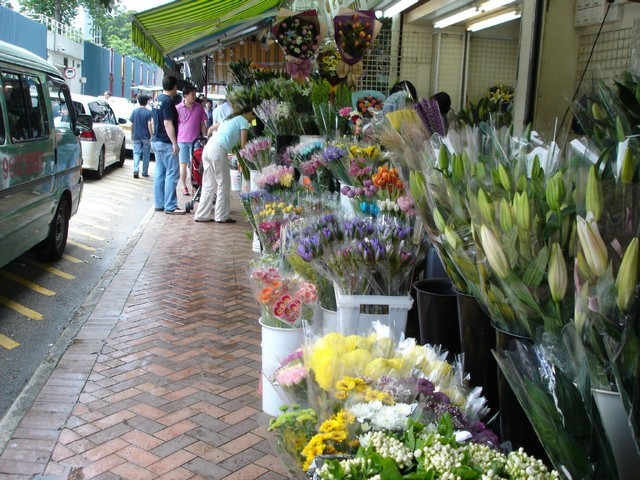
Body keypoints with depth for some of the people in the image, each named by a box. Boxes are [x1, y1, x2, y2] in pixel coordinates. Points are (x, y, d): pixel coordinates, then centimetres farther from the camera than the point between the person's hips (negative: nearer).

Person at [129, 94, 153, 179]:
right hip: (146, 136, -2)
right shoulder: (148, 112, -9)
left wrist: (132, 134, 17)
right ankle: (144, 172, 15)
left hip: (136, 136, 2)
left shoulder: (134, 111, 2)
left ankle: (136, 170, -18)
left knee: (136, 153, 3)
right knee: (146, 154, 9)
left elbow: (132, 124, 6)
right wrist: (151, 136, -10)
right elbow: (149, 125, -14)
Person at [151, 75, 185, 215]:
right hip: (166, 143, -10)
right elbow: (168, 124, -21)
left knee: (160, 173, 11)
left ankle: (159, 204, 14)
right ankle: (170, 207, -7)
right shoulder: (168, 101, -16)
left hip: (157, 141, 10)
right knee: (172, 174, -7)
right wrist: (175, 143, -21)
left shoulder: (158, 100, 13)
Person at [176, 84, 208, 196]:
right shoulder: (178, 108, -2)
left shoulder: (199, 107, 2)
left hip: (195, 140, 1)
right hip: (182, 140, -1)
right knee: (183, 163, 6)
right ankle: (183, 186, 14)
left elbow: (202, 124, 8)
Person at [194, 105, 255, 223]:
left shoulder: (229, 119, 29)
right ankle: (222, 216, 6)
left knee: (209, 185, 12)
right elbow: (243, 145, 0)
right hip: (218, 151, -8)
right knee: (223, 185, 2)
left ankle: (201, 215, 13)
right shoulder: (243, 121, 5)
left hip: (208, 147, 8)